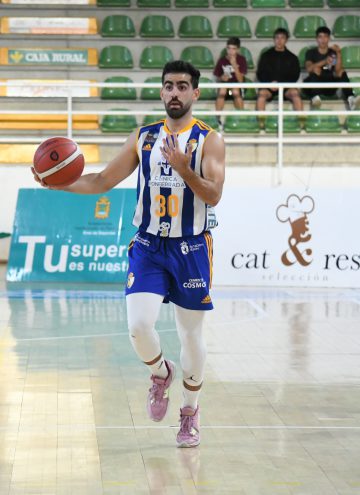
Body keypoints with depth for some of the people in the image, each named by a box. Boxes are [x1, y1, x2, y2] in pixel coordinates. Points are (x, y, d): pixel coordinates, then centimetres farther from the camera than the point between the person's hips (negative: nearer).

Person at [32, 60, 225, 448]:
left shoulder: (208, 140, -4)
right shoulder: (143, 138, 7)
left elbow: (213, 195, -14)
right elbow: (104, 181, 11)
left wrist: (183, 167, -30)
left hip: (191, 249, -2)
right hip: (148, 246, 2)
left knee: (190, 333, 5)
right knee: (139, 326, -14)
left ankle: (190, 412, 24)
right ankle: (160, 373, 19)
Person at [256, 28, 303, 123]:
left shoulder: (292, 57, 13)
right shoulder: (266, 55, 14)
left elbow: (295, 76, 6)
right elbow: (260, 74, 9)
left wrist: (280, 84, -11)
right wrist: (269, 83, -11)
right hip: (269, 87, 0)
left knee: (295, 93, -33)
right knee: (262, 93, -34)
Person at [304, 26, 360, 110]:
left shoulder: (333, 53, 5)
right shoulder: (311, 52, 1)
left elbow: (338, 71, -11)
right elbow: (308, 68, -21)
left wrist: (339, 54, -21)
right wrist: (324, 61, -35)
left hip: (329, 88, 2)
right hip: (313, 87, -2)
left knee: (342, 72, -20)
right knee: (316, 69, -27)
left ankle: (350, 98, -42)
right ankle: (315, 97, -49)